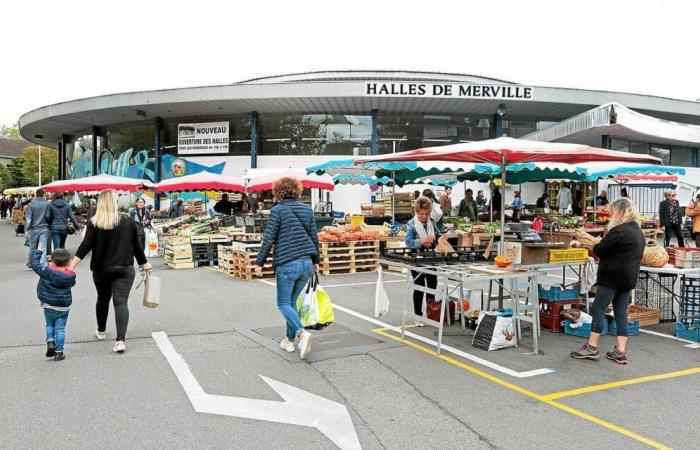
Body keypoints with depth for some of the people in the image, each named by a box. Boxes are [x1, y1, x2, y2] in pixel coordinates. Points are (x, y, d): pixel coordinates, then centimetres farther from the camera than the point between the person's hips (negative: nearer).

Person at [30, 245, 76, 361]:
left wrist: (37, 251, 16)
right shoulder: (70, 275, -6)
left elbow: (35, 263, 1)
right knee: (60, 329, 5)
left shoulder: (46, 270, -11)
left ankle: (50, 341, -1)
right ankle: (59, 352, 5)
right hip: (64, 307, 0)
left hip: (48, 305, 0)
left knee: (49, 325, 22)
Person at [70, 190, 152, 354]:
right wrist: (144, 263, 16)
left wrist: (72, 265, -13)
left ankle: (101, 331, 40)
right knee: (121, 302, -6)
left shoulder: (94, 223, -3)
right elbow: (136, 245, 5)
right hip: (124, 269, -1)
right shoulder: (128, 221, 0)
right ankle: (121, 340, -19)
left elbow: (86, 245, -12)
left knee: (103, 299, 22)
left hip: (101, 269, 1)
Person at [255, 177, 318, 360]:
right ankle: (289, 340, 21)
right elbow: (314, 238, 12)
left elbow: (268, 239, -8)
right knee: (292, 301, 18)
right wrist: (315, 261, 24)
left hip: (287, 264, -6)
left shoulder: (278, 210, -7)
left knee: (283, 304, 3)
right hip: (306, 263, 6)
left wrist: (259, 262, 0)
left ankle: (302, 333, -18)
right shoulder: (307, 210, 9)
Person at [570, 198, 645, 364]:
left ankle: (592, 347, 0)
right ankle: (621, 351, 8)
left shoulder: (618, 231, -16)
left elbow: (599, 250, -15)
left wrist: (585, 244, 4)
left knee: (598, 308, -2)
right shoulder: (639, 232, 14)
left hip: (612, 277, -9)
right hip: (630, 278, 9)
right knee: (621, 312, 9)